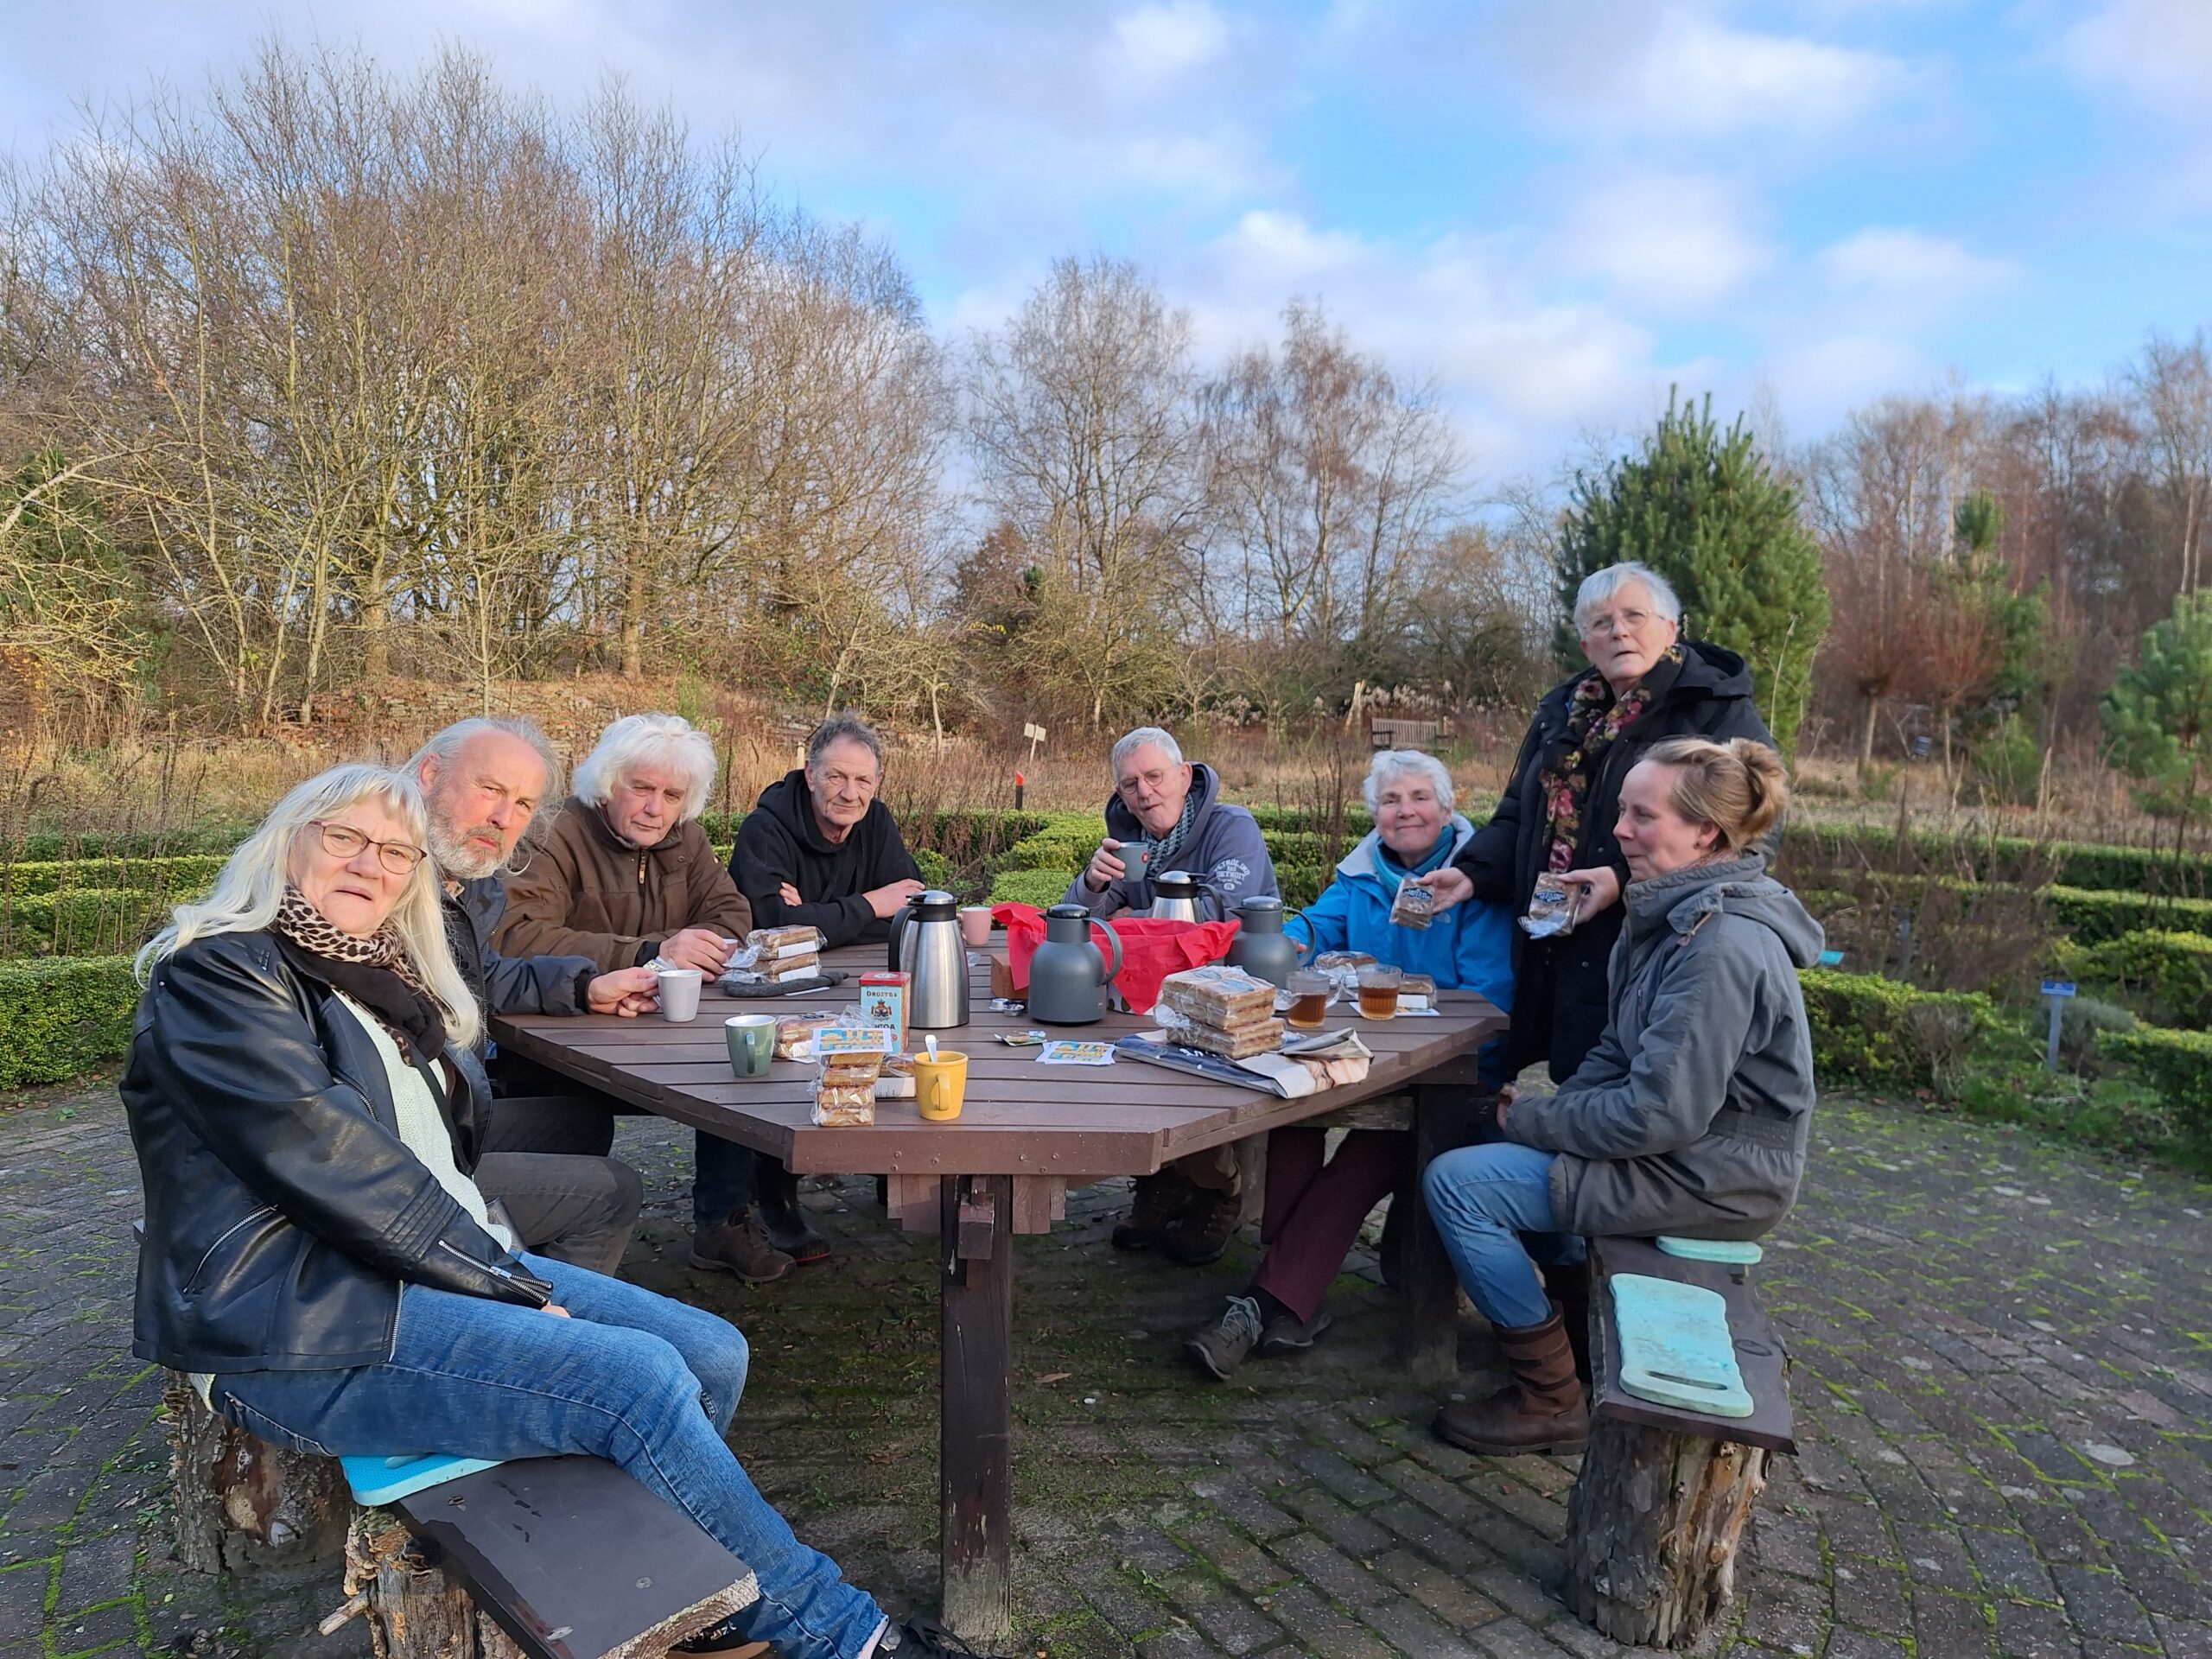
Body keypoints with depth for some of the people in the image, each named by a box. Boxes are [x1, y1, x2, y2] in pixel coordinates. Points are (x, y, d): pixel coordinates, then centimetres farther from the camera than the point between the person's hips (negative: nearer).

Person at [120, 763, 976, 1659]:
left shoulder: (386, 980, 18)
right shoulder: (214, 977, -9)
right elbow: (326, 1158, -18)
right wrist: (505, 1279, -18)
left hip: (443, 1262, 8)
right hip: (298, 1325, -8)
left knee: (712, 1354, -6)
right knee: (637, 1376, -24)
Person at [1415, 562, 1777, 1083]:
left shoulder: (1719, 711, -4)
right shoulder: (1561, 714, 18)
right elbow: (1517, 818, 21)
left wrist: (1627, 879, -24)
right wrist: (1471, 872, 2)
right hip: (1552, 958, 6)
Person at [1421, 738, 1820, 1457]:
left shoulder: (1724, 946, -26)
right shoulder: (1674, 913, 5)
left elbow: (1660, 1114, -27)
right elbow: (1619, 1050, 11)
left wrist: (1533, 1121, -14)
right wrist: (1547, 1111, -4)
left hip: (1712, 1175, -10)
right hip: (1684, 1146, 10)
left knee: (1456, 1182, -13)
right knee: (1507, 1141, 24)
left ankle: (1552, 1400, 2)